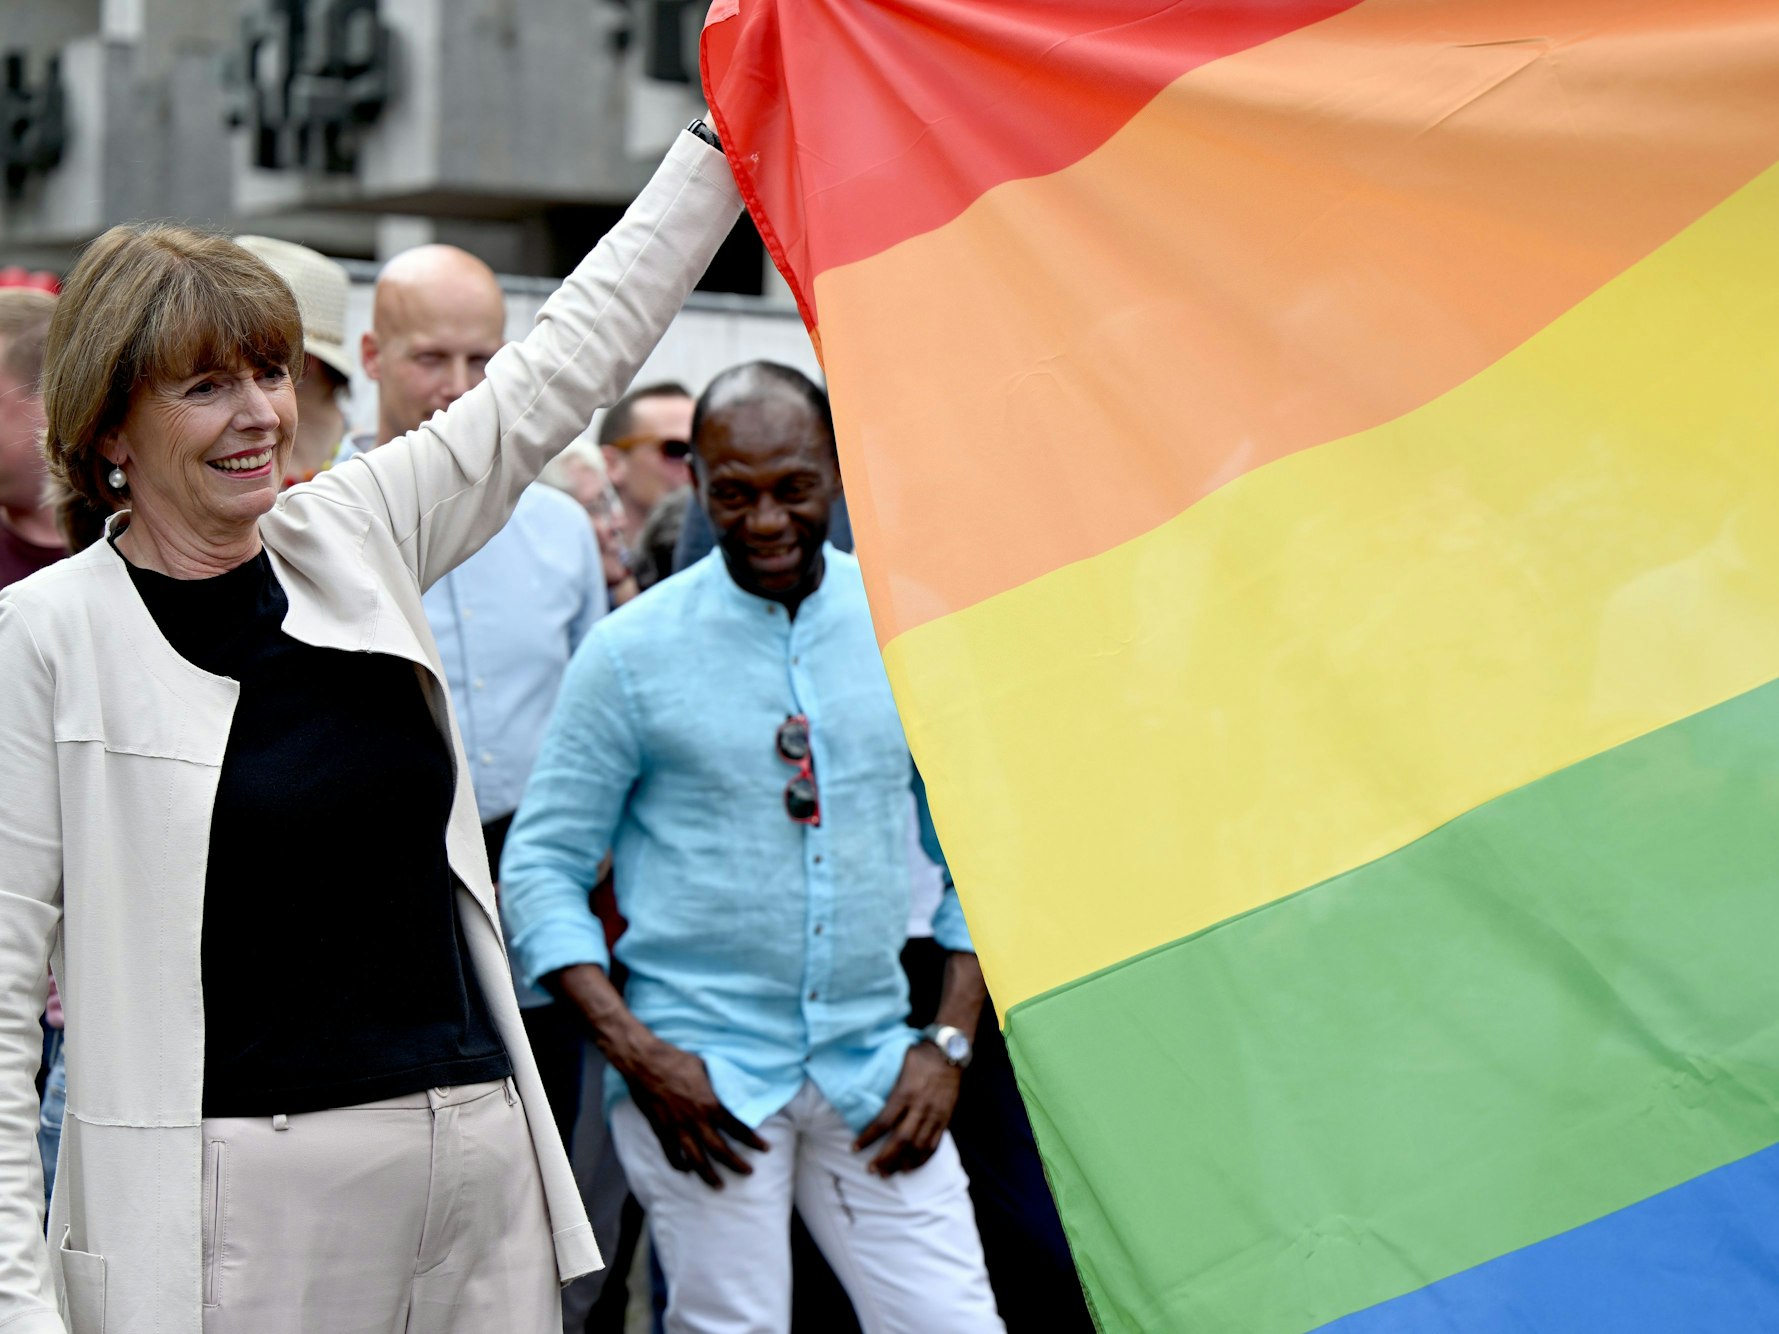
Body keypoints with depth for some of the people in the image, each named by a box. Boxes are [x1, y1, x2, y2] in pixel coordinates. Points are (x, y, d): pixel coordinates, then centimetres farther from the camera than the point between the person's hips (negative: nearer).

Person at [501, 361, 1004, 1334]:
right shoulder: (631, 649, -2)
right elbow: (542, 865, 1)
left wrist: (949, 1042, 4)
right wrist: (632, 1051, -10)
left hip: (871, 1068, 2)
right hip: (701, 1070, -2)